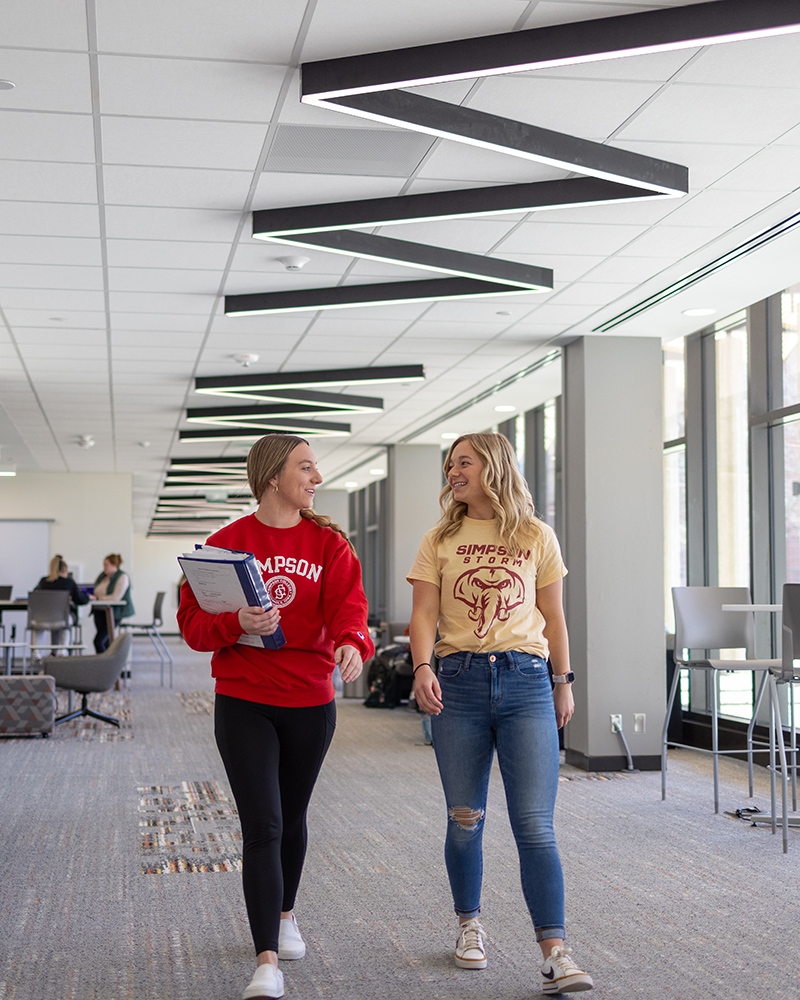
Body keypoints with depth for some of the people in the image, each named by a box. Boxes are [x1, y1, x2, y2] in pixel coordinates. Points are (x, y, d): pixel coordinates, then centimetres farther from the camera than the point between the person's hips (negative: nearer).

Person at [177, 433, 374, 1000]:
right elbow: (193, 622, -3)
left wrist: (351, 642, -34)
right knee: (262, 826, -10)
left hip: (310, 702, 3)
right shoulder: (227, 542, -2)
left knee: (293, 817, 18)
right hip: (243, 703, -2)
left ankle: (285, 916, 42)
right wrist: (236, 624, -23)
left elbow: (347, 605, -11)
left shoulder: (328, 544, 3)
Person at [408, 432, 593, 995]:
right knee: (464, 820, 7)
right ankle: (470, 927, 27)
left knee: (534, 824, -8)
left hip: (526, 681, -1)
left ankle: (555, 953, -8)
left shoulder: (536, 537, 8)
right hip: (459, 682, 1)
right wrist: (422, 668, -16)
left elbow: (553, 616, 13)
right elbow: (424, 615, 1)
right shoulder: (440, 542, 9)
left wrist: (563, 682, 13)